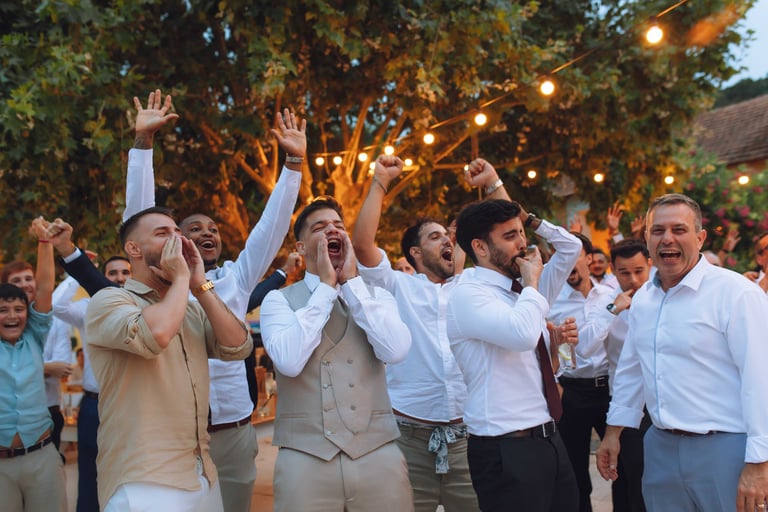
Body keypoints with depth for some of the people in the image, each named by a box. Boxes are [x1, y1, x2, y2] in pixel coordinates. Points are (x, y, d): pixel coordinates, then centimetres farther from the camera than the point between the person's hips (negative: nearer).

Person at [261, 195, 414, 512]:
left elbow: (396, 351, -10)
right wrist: (326, 286, -9)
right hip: (305, 458, -2)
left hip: (378, 454, 2)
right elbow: (289, 361, -15)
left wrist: (352, 282, -6)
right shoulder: (278, 300, 3)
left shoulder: (376, 296, 9)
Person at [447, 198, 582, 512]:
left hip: (549, 440, 8)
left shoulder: (523, 291, 11)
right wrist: (532, 281, -14)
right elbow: (522, 334, -31)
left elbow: (571, 247, 21)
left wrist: (529, 219, 7)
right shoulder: (468, 294, -14)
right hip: (506, 450, -8)